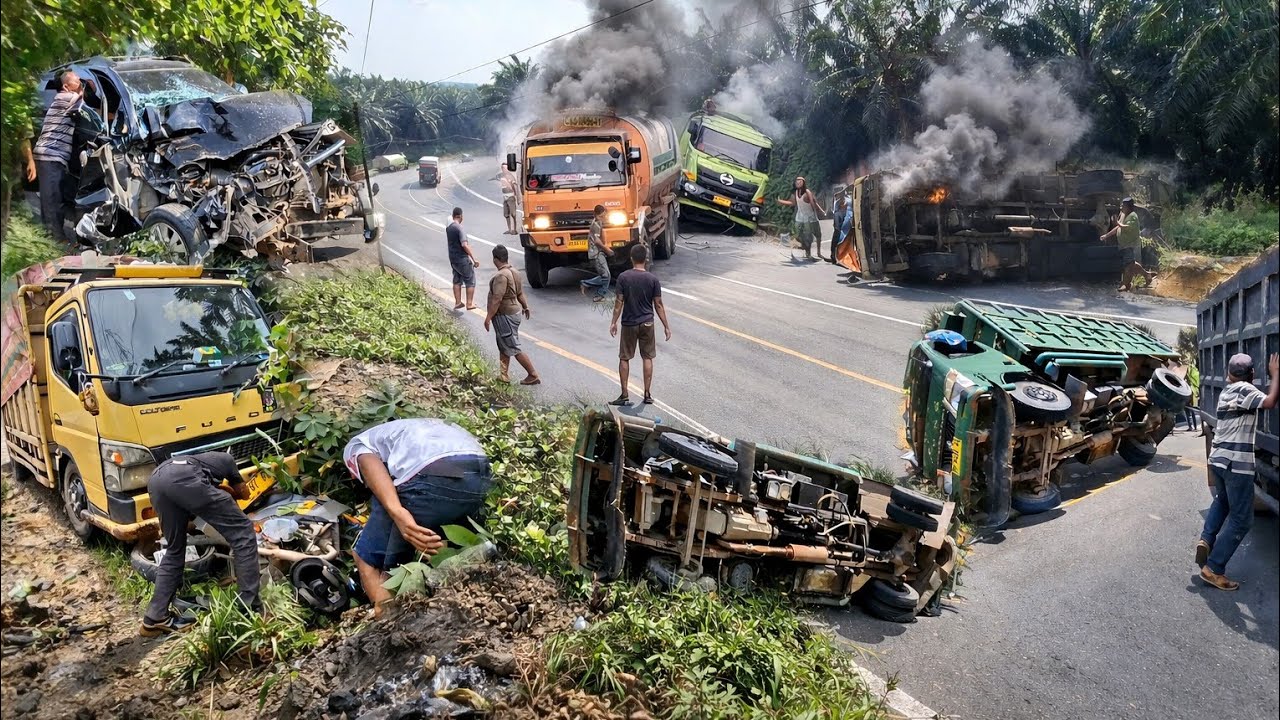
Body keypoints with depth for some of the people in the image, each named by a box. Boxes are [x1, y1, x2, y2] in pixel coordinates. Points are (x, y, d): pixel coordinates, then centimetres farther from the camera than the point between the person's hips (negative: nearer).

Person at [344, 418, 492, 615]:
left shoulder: (356, 446, 27)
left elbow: (370, 465, 1)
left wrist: (396, 512, -14)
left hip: (431, 476, -6)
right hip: (481, 475, 6)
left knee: (366, 558, 14)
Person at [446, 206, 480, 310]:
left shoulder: (448, 228, 5)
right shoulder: (459, 228, -19)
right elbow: (464, 245, -26)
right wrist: (474, 259, -25)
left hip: (453, 258, 8)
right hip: (462, 259, -8)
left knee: (457, 280, 17)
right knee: (470, 281, 3)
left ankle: (458, 302, 20)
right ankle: (470, 303, 5)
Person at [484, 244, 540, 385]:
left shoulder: (501, 276, -24)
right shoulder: (514, 272, 5)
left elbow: (497, 299, -27)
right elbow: (520, 293, 15)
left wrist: (488, 317, -23)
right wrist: (525, 307, 29)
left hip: (505, 316, -10)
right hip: (513, 312, 10)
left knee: (514, 348, -2)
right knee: (503, 346, 17)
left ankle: (533, 376, 4)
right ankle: (504, 376, 24)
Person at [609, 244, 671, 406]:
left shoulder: (623, 277, -9)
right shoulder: (653, 279, -7)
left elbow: (619, 302, -8)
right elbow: (658, 305, -4)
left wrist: (614, 322, 2)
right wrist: (666, 326, 3)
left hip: (628, 324, -1)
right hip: (647, 323, 1)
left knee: (624, 358, 9)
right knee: (647, 358, 11)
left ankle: (624, 395, 8)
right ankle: (648, 394, 12)